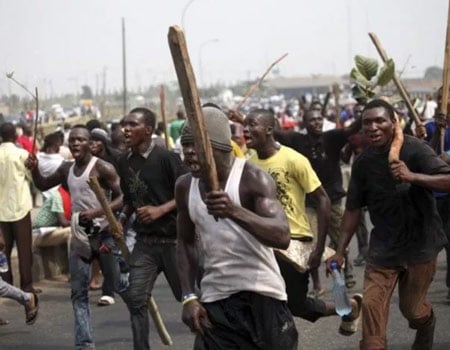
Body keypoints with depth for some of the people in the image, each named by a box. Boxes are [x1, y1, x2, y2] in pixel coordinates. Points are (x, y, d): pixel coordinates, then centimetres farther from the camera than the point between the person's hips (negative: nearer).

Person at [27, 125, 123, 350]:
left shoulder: (101, 168, -12)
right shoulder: (67, 169, 10)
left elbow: (123, 197, -17)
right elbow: (43, 185, 25)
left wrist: (97, 211, -29)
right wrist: (34, 170, 4)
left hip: (103, 234, -7)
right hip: (79, 236, 7)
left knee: (122, 285, -2)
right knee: (79, 293, 4)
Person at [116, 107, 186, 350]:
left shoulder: (165, 157, -13)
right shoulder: (124, 161, 6)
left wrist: (161, 210, -22)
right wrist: (122, 219, 4)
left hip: (174, 239, -5)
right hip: (144, 241, 5)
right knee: (135, 298, -4)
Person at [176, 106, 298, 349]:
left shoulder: (252, 178, -14)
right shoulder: (184, 186, 3)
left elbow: (282, 237, -27)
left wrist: (234, 211, -43)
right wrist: (189, 297, 3)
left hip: (261, 296, -4)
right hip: (214, 300, 4)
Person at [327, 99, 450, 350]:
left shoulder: (414, 149, -16)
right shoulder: (363, 162, -1)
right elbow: (354, 208, 5)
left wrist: (412, 176, -39)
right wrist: (341, 250, 3)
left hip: (419, 243, -3)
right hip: (384, 246, 3)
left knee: (411, 308, 11)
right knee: (372, 305, -10)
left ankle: (427, 323, 46)